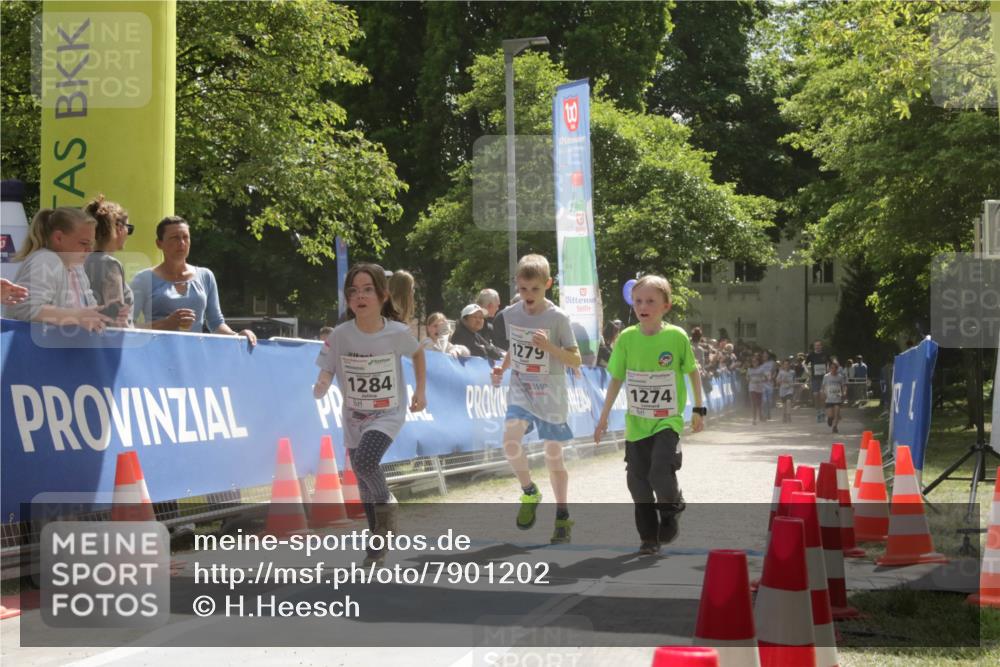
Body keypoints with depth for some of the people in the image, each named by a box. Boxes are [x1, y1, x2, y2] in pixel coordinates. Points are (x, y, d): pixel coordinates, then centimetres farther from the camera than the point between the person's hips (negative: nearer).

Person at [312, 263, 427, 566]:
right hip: (354, 417, 3)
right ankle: (379, 542, 28)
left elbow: (417, 353, 6)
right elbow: (324, 376, -13)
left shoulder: (397, 333, -17)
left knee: (365, 461, -28)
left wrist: (420, 390, 4)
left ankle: (386, 505, 0)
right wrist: (319, 389, -35)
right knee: (365, 485, 11)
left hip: (388, 414, -3)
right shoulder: (340, 335, -15)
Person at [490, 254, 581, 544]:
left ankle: (563, 517, 18)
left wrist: (549, 346, -25)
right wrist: (502, 368, 1)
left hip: (551, 393, -3)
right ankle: (529, 493, 5)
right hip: (520, 389, 3)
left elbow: (576, 360, -9)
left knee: (553, 456, 4)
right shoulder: (511, 314, 2)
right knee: (511, 442, -21)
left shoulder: (558, 318, -11)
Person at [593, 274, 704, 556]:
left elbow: (693, 371, 4)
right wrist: (604, 417, 7)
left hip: (668, 420, -3)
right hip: (636, 422, 3)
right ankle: (649, 537, 20)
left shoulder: (677, 336, -9)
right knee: (637, 480, 5)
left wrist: (698, 410, 6)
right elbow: (616, 379, 5)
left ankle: (671, 511, 15)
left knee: (660, 473, -18)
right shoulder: (627, 338, -3)